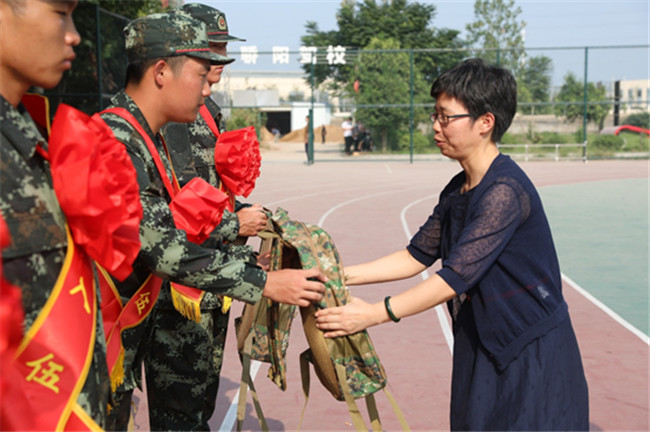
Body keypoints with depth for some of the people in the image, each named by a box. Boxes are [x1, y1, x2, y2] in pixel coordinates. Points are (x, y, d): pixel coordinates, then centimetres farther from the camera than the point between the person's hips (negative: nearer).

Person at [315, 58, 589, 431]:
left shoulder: (505, 190, -24)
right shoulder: (457, 191, 5)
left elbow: (456, 277, -28)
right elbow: (417, 256, 7)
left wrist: (374, 314, -27)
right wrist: (341, 275, 0)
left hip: (534, 356, -8)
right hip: (482, 347, 8)